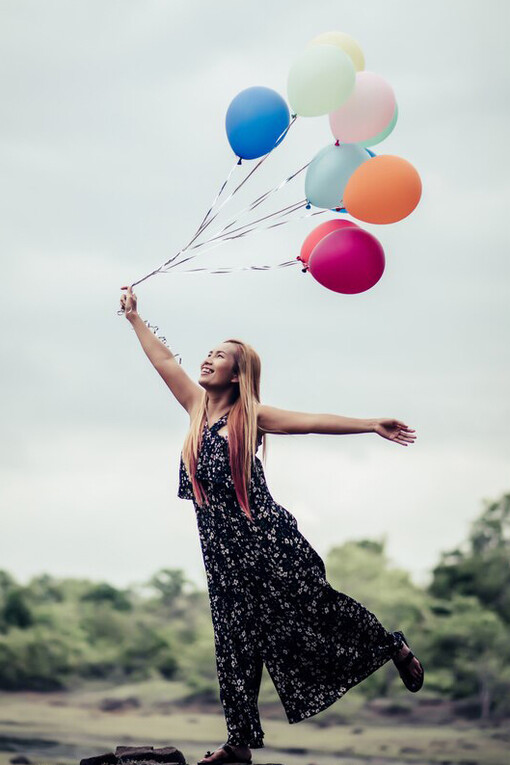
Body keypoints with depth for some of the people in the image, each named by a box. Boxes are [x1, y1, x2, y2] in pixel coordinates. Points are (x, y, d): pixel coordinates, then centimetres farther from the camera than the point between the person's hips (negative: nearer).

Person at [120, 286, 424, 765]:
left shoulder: (249, 416, -3)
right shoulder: (198, 407, 12)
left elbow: (314, 421, -10)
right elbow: (164, 361, 18)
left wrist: (372, 426, -15)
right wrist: (134, 319, 21)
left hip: (266, 537, -5)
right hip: (222, 546, 5)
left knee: (313, 609, -1)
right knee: (236, 640, 6)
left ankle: (394, 648, 23)